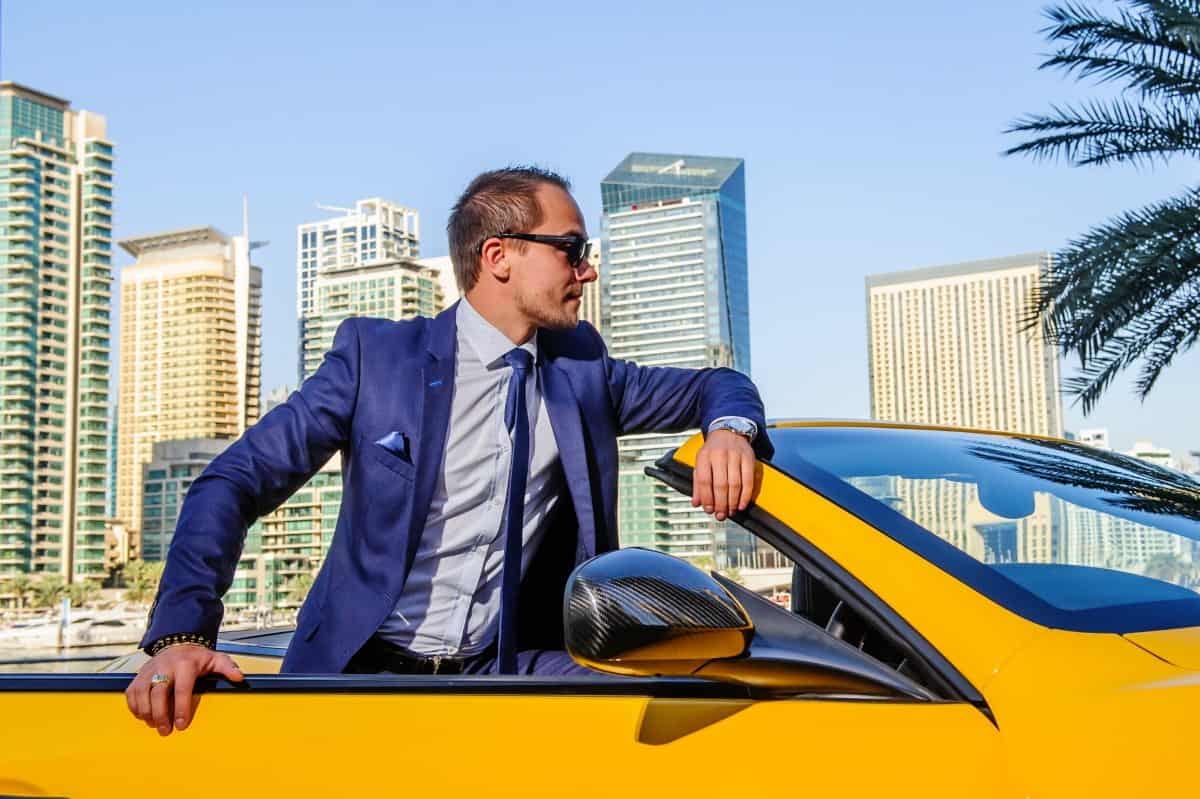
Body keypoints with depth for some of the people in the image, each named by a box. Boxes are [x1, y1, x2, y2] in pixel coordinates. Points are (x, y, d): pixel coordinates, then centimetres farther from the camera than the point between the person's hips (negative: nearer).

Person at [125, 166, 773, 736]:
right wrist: (181, 632, -21)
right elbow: (235, 482, -6)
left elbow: (713, 386, 18)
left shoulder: (579, 365, 9)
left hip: (502, 670, 3)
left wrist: (730, 428, -8)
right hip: (363, 671, -2)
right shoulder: (376, 354, -3)